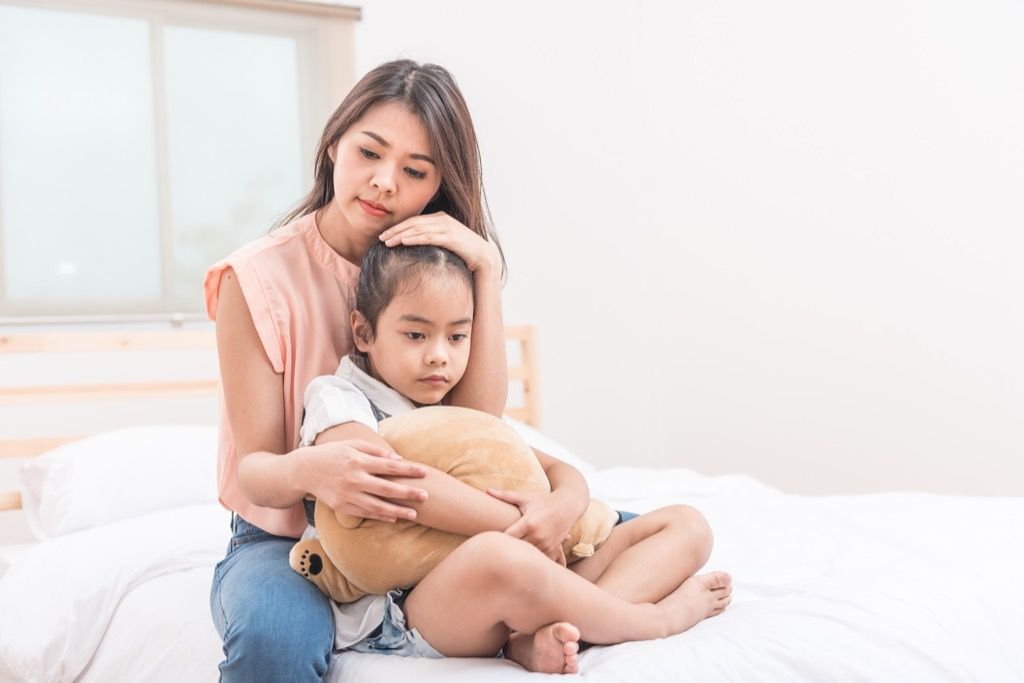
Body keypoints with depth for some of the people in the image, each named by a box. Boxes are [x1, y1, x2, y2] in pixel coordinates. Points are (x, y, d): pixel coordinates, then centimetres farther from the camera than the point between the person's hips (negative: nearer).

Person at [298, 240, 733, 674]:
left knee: (686, 525, 1)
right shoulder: (337, 400, 2)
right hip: (401, 618, -7)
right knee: (497, 558, -42)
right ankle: (659, 617, -11)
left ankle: (545, 634, -27)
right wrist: (519, 525, -18)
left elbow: (562, 471, 15)